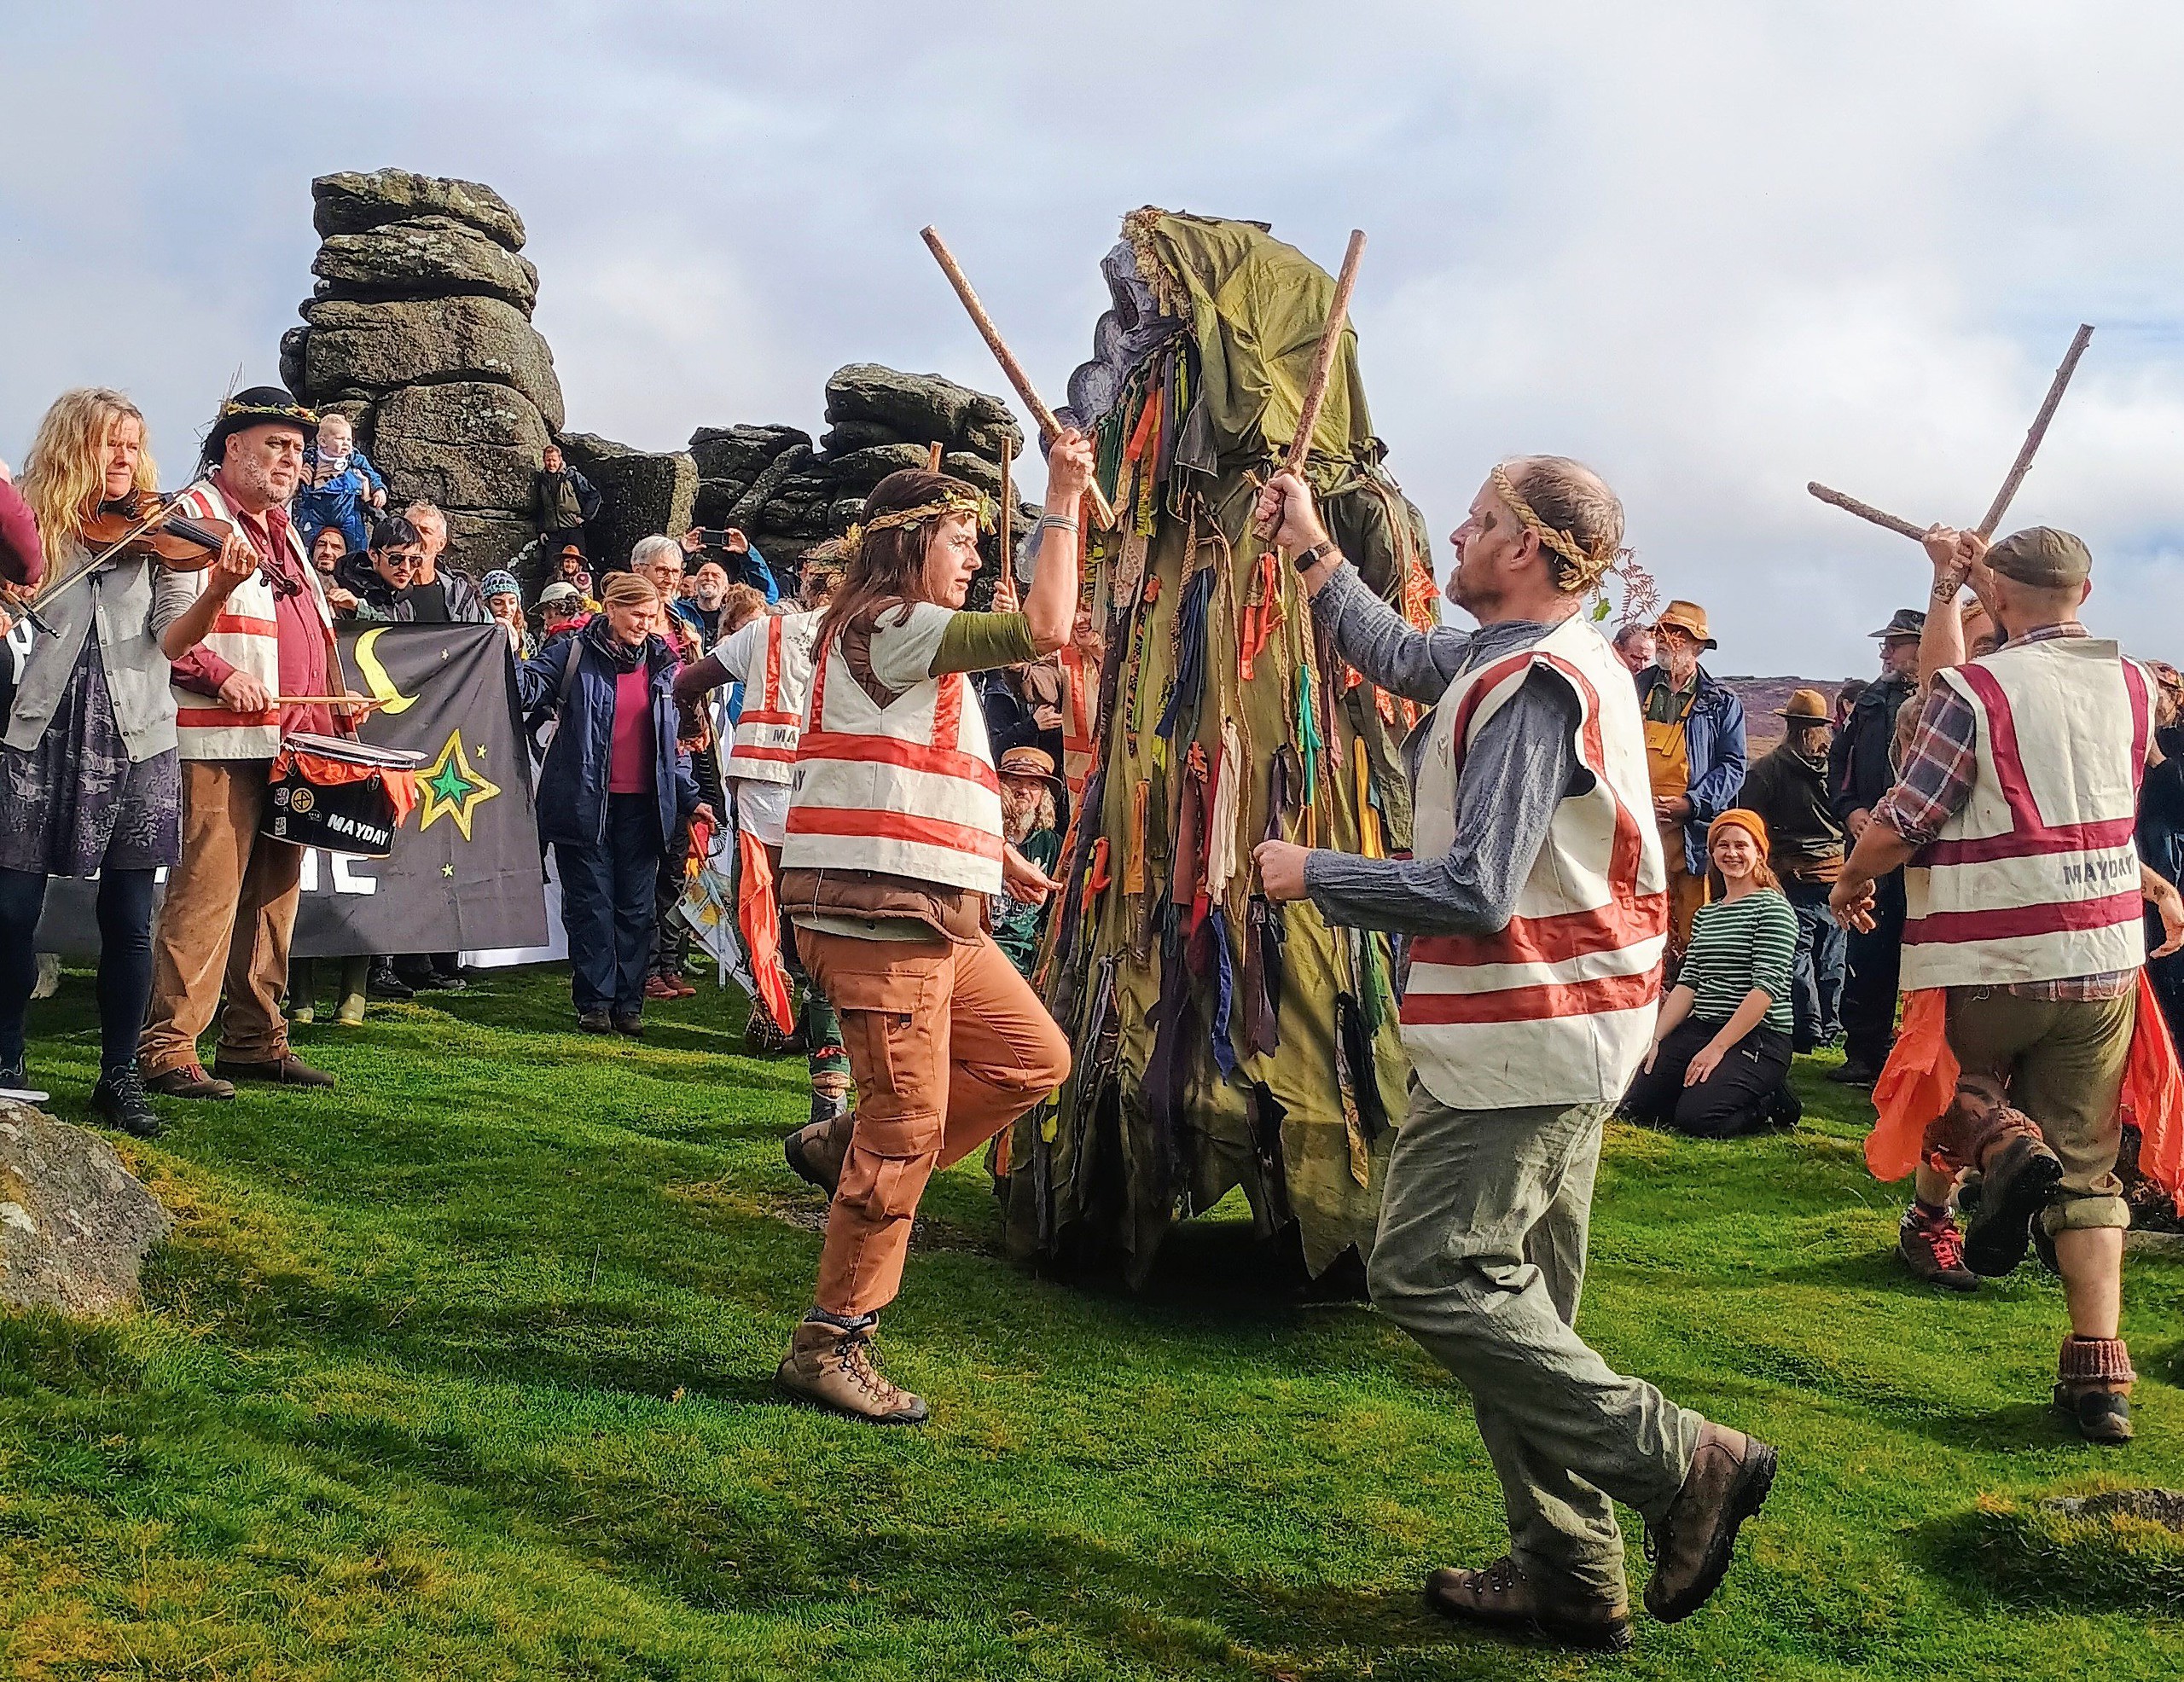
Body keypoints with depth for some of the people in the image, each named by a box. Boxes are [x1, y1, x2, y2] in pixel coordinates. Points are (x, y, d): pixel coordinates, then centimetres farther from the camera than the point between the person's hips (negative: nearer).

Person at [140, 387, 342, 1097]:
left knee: (274, 896, 10)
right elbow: (168, 629, -12)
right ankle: (168, 1051, -8)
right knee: (205, 894, -11)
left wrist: (335, 704, 17)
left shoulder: (283, 531, 24)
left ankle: (256, 1041, 17)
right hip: (224, 744, -9)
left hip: (295, 742, 9)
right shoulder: (194, 515, -3)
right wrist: (222, 674, -25)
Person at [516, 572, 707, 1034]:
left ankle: (629, 1004, 12)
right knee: (590, 904, 1)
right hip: (585, 801, -3)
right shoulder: (575, 655, 0)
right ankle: (594, 1003, 8)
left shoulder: (662, 665, 11)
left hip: (642, 805, 3)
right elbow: (529, 686, -9)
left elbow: (675, 739, 16)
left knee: (635, 906, 5)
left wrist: (689, 797, 14)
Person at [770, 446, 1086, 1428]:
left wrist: (998, 856, 25)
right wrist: (1062, 500, -12)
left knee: (1036, 1059, 11)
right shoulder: (885, 628, -11)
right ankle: (829, 1348, 4)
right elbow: (1043, 630, -20)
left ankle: (864, 1168, 17)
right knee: (906, 1127, -6)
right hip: (878, 917, -10)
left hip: (933, 920, 10)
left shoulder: (906, 642, 22)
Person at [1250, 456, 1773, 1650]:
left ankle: (1680, 1464, -4)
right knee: (1519, 1299, 12)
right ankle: (1570, 1576, 18)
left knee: (1427, 1273, -9)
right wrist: (1311, 550, 33)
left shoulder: (1532, 687, -19)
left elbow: (1473, 891, -26)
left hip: (1520, 1041, -10)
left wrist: (1309, 874, -14)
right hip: (1564, 1035, 10)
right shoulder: (1545, 657, 13)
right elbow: (1401, 658, 31)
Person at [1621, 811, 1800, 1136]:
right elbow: (1687, 984, 11)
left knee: (1696, 1118, -24)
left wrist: (1717, 1048, -20)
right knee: (1635, 1104, -7)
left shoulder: (1772, 908, -6)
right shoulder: (1706, 915, 17)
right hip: (1699, 1030, 7)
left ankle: (1772, 1104, 4)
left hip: (1757, 1037, -7)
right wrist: (1656, 1039, -4)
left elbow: (1767, 987, -15)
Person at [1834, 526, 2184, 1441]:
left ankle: (2001, 1144, -12)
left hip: (1989, 962, -4)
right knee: (2087, 1165, 9)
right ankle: (2099, 1374, 2)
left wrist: (1852, 883, 9)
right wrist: (1977, 577, 30)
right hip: (2105, 956, 5)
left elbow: (1900, 824, -11)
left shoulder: (1973, 691, -13)